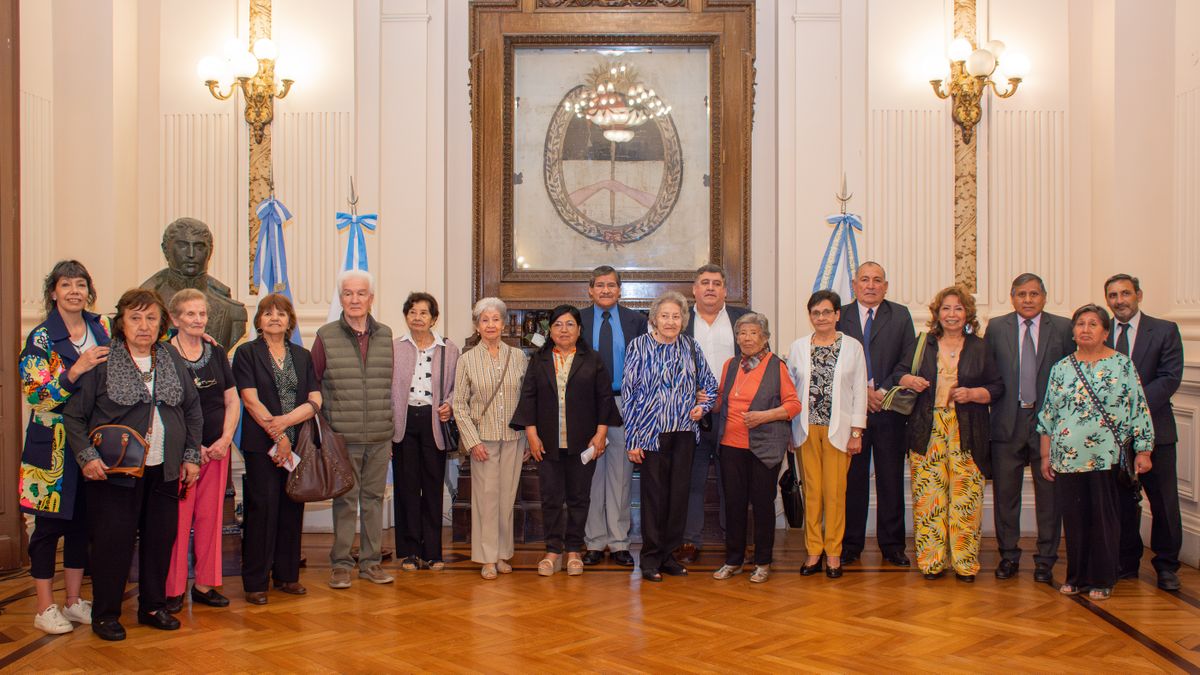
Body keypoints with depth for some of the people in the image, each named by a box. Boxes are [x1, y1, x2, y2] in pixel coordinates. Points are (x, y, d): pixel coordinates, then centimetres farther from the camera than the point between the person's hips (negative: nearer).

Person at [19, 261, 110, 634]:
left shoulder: (102, 328, 6)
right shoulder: (41, 338, -7)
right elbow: (35, 395, -14)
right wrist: (76, 370, -24)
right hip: (53, 446, -4)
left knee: (83, 522, 11)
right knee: (49, 524, 3)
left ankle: (74, 601, 24)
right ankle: (45, 609, 14)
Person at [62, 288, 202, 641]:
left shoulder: (173, 359, 7)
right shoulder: (102, 361, -5)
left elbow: (193, 410, 14)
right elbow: (73, 414, -4)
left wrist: (191, 455, 9)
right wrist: (86, 456, -13)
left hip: (164, 470, 4)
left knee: (160, 539, 10)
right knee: (113, 542, 1)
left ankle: (153, 606, 26)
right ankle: (105, 614, 17)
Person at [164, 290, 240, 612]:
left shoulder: (217, 353, 11)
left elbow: (232, 400, 12)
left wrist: (225, 439, -3)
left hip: (217, 448, 5)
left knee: (210, 517, 8)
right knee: (177, 518, -3)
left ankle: (205, 585, 18)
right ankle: (172, 590, 7)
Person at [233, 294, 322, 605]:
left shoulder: (303, 356, 12)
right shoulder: (247, 353, 2)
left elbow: (315, 402, 4)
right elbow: (250, 400, -7)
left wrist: (284, 421, -12)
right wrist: (278, 436, -12)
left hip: (298, 443, 4)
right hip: (261, 445, -4)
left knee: (292, 508, 6)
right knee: (263, 507, -5)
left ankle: (287, 575, 16)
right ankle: (255, 582, 3)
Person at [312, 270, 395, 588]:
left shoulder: (385, 336, 9)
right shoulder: (326, 336, 0)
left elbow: (391, 385, 12)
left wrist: (392, 429, 9)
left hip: (379, 438, 3)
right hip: (343, 438, -3)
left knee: (374, 497, 9)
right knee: (345, 500, 2)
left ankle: (371, 562, 19)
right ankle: (341, 563, 14)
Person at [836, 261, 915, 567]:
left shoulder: (900, 316, 7)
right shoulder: (840, 316, 6)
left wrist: (884, 391, -10)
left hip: (889, 408, 0)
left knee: (891, 480, 5)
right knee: (852, 478, 4)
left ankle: (892, 546, 14)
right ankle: (851, 545, 13)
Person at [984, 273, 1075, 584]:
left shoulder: (1063, 328, 3)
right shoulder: (996, 327, 6)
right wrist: (994, 405, 1)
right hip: (1008, 422, 1)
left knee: (1049, 491, 3)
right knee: (1005, 491, 5)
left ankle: (1045, 559, 15)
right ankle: (1008, 555, 18)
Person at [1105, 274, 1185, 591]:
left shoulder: (1165, 330, 1)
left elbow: (1170, 378, -9)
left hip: (1154, 429, -2)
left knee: (1164, 502, 4)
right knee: (1122, 501, 8)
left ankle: (1166, 566, 17)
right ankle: (1127, 562, 21)